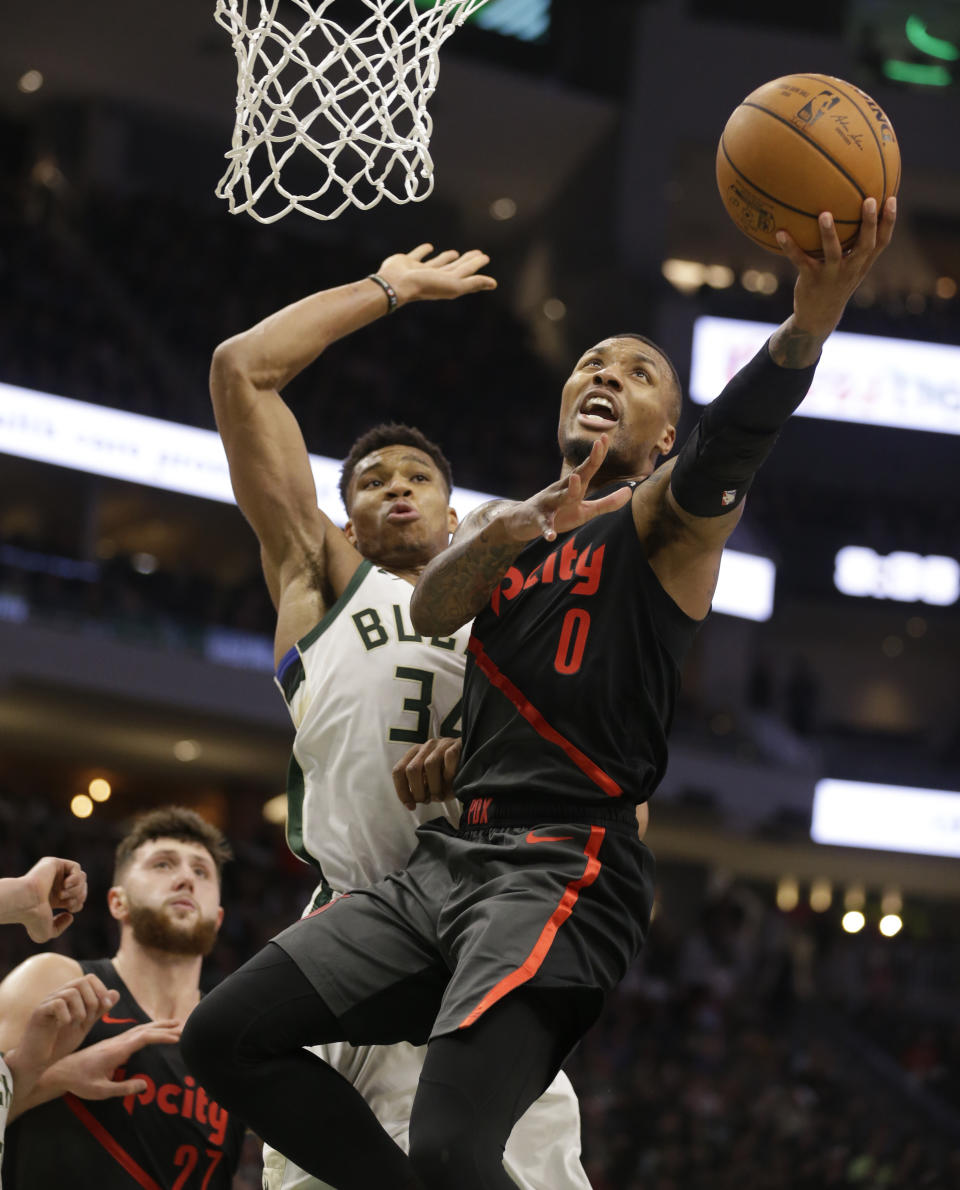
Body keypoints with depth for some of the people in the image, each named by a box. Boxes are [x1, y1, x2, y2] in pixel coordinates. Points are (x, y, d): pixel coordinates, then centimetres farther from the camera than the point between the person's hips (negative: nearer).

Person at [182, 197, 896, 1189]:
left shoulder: (665, 515, 4)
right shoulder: (501, 527, 23)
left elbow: (730, 441, -20)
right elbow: (431, 608, 1)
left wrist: (810, 321, -42)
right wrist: (509, 530, -22)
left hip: (565, 871, -8)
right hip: (451, 857, 8)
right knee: (226, 1036, 4)